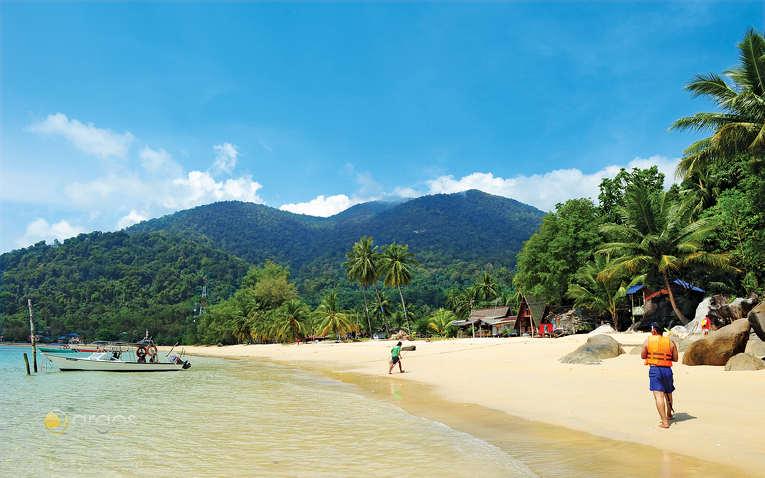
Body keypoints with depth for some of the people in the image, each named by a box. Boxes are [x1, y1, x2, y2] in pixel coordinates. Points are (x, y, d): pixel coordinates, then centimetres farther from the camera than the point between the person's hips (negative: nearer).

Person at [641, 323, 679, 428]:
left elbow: (643, 356, 10)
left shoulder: (648, 341, 1)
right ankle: (669, 415, 46)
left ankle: (665, 422, -18)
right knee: (668, 394, 25)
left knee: (659, 395, -10)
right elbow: (675, 359, 8)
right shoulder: (670, 342, 6)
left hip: (654, 369, -3)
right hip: (667, 369, 4)